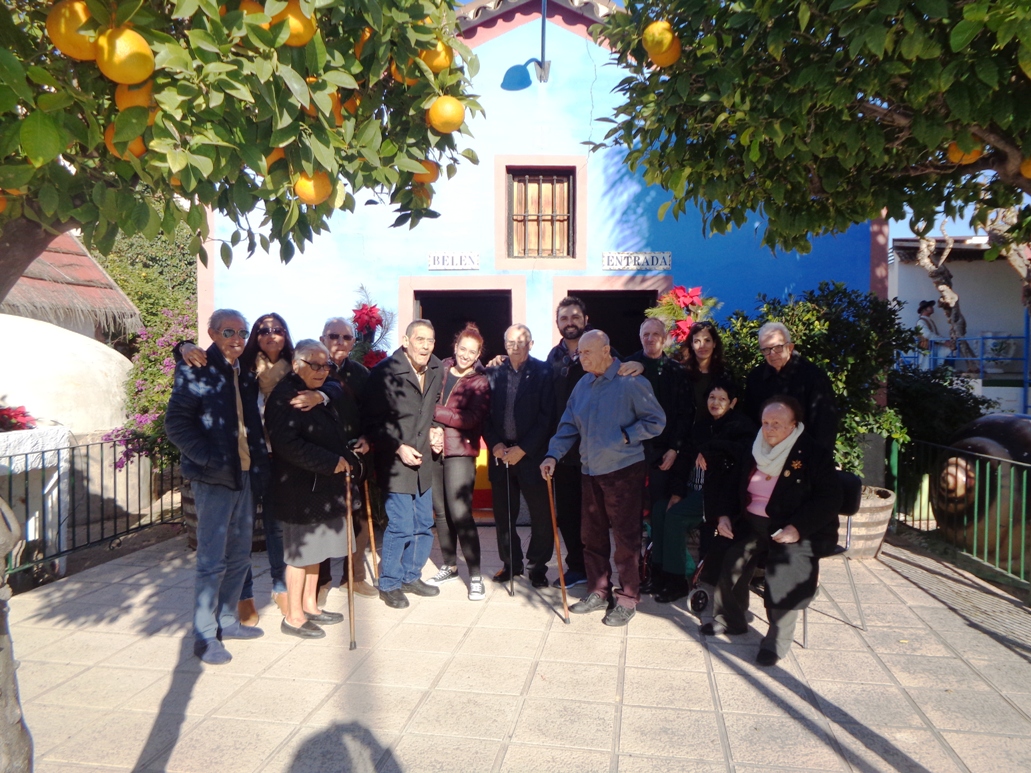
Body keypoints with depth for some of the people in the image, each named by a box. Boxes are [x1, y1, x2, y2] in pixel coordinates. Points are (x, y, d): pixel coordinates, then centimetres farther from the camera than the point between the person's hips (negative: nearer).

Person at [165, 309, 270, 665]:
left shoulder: (245, 374, 12)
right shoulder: (196, 371, -8)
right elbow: (176, 423, -14)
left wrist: (259, 458, 3)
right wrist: (209, 458, -20)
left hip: (245, 475, 7)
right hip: (213, 478, -7)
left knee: (240, 555, 15)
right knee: (212, 560, -1)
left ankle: (227, 620, 30)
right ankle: (203, 636, 11)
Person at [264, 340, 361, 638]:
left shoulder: (327, 392, 12)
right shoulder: (284, 396, -16)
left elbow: (339, 432, 23)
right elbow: (288, 444, -25)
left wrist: (347, 459, 7)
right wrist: (331, 462, -21)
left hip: (325, 486, 8)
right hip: (300, 488, -8)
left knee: (315, 548, 17)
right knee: (300, 551, 3)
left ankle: (310, 605, 31)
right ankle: (293, 617, 16)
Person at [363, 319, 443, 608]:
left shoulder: (435, 370, 4)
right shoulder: (384, 373, -13)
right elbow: (372, 422, -11)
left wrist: (433, 431, 8)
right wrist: (398, 447, -17)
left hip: (422, 462, 6)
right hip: (395, 462, -6)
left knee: (424, 526, 12)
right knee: (401, 526, -5)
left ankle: (411, 576, 30)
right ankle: (389, 584, 15)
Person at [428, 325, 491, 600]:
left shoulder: (480, 382, -2)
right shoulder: (440, 369, 9)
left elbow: (469, 419, -14)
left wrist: (434, 411, -12)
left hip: (460, 451, -4)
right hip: (434, 448, 4)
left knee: (460, 513, -10)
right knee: (440, 511, 11)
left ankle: (475, 577, -1)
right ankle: (450, 566, 28)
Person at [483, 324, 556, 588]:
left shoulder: (543, 373, -3)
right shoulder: (493, 373, 6)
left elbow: (547, 416, -7)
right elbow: (485, 414, 7)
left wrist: (522, 449, -11)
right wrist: (494, 444, -7)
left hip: (531, 455, -3)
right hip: (501, 454, 3)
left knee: (541, 515, 4)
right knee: (503, 514, 10)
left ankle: (538, 566, 19)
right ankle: (511, 563, 26)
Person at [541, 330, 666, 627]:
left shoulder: (631, 382, -11)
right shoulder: (582, 385, 8)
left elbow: (656, 421, -9)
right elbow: (569, 425, 10)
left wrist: (624, 437, -16)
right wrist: (553, 454, -2)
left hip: (624, 469, -6)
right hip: (590, 470, 6)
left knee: (626, 537, 2)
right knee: (592, 535, 14)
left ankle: (627, 599, 16)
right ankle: (597, 592, 29)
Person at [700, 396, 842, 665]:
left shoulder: (814, 454, -5)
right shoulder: (755, 452, 13)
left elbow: (830, 499, -12)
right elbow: (736, 489, 22)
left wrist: (798, 527, -24)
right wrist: (724, 515, 3)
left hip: (799, 531, -5)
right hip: (754, 523, 5)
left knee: (785, 563, -31)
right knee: (733, 556, -20)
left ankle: (778, 638, -15)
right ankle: (729, 620, 1)